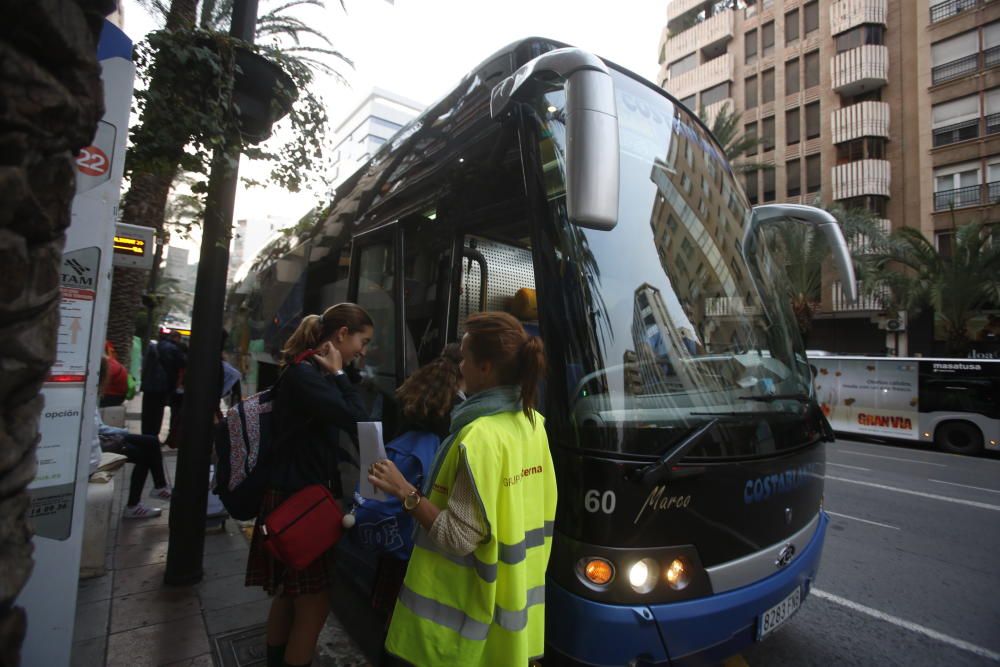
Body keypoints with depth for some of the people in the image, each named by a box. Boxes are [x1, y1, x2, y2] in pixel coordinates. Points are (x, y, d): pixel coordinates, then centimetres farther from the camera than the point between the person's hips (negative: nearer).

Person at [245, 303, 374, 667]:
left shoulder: (314, 373, 10)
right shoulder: (303, 374, -20)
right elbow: (357, 423, -26)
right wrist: (339, 375, -18)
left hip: (307, 496, 10)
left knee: (290, 596, 23)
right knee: (314, 606, 3)